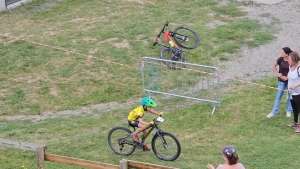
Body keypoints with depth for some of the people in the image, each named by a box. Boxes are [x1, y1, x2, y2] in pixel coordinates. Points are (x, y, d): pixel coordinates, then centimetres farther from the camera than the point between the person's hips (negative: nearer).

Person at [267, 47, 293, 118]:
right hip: (282, 81, 2)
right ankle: (274, 112, 12)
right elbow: (274, 66, 4)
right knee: (278, 96, 6)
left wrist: (287, 77, -20)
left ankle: (288, 111, 31)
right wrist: (277, 73, -6)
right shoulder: (280, 59, -12)